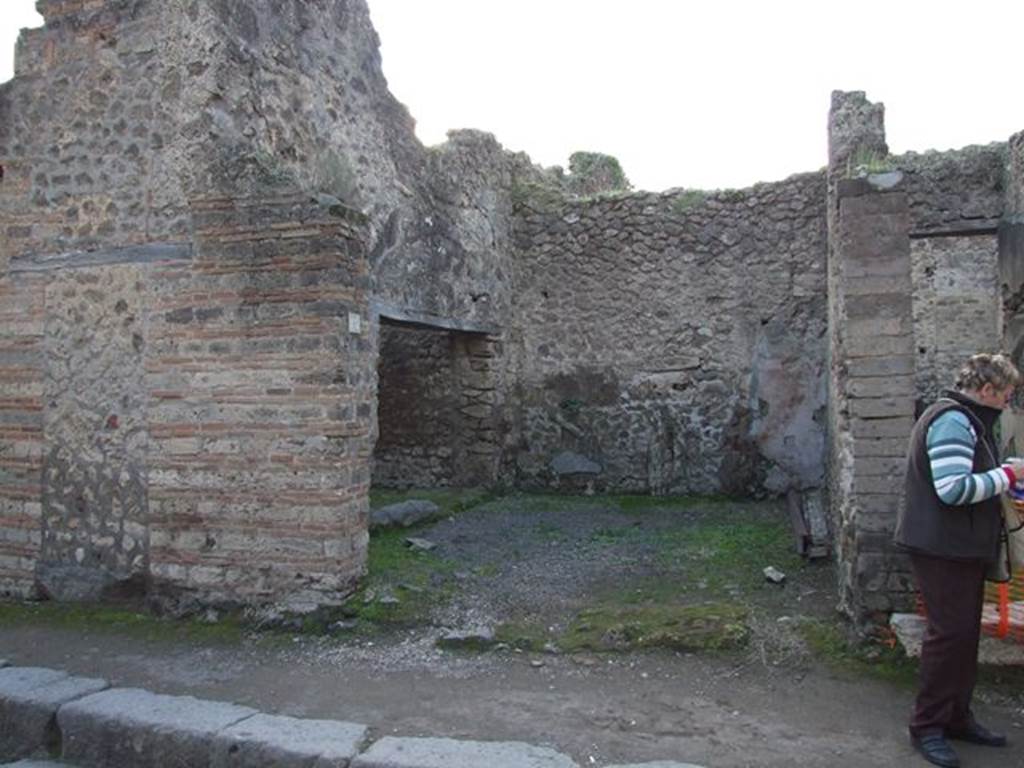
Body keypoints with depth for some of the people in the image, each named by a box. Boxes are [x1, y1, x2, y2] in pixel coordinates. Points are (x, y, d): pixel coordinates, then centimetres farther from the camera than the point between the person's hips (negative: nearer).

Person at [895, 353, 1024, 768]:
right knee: (950, 634, -5)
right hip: (942, 549, -11)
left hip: (961, 549, 11)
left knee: (965, 634, 16)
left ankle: (957, 716, 29)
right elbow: (953, 489, -27)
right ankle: (927, 725, 7)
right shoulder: (953, 421, -18)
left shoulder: (965, 420, 16)